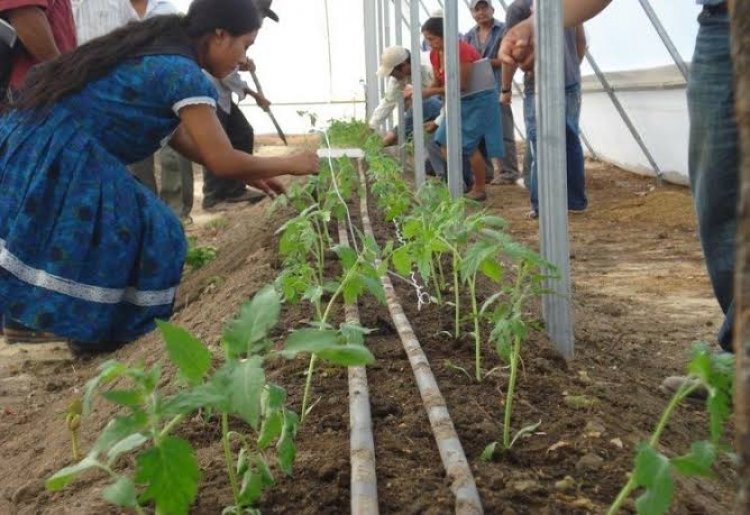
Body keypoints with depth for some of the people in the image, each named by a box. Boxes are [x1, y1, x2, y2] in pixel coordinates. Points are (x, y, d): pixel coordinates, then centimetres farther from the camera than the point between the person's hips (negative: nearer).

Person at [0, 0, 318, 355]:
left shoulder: (158, 50, 16)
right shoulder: (184, 74, -14)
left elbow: (178, 134, 21)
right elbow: (222, 160, -13)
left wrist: (247, 174, 20)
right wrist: (290, 164, 1)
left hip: (32, 147, 10)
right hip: (59, 159, -10)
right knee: (150, 235, 0)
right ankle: (95, 333, 11)